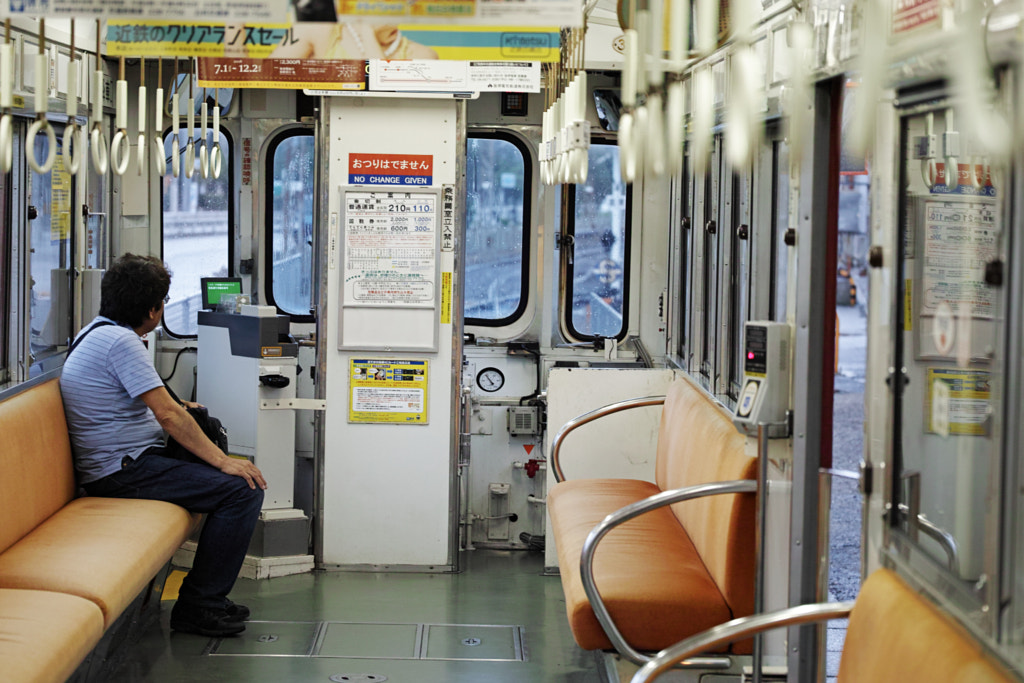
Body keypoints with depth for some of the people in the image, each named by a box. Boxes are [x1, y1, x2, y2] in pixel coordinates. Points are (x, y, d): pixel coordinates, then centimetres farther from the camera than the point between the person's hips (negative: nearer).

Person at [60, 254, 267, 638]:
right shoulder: (121, 341, -17)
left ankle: (208, 595, 15)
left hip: (118, 462, 11)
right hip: (124, 471, -11)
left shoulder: (96, 333, 16)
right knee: (243, 489, -18)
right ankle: (198, 607, -12)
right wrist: (223, 461, -18)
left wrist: (176, 407, 37)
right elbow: (168, 415, -21)